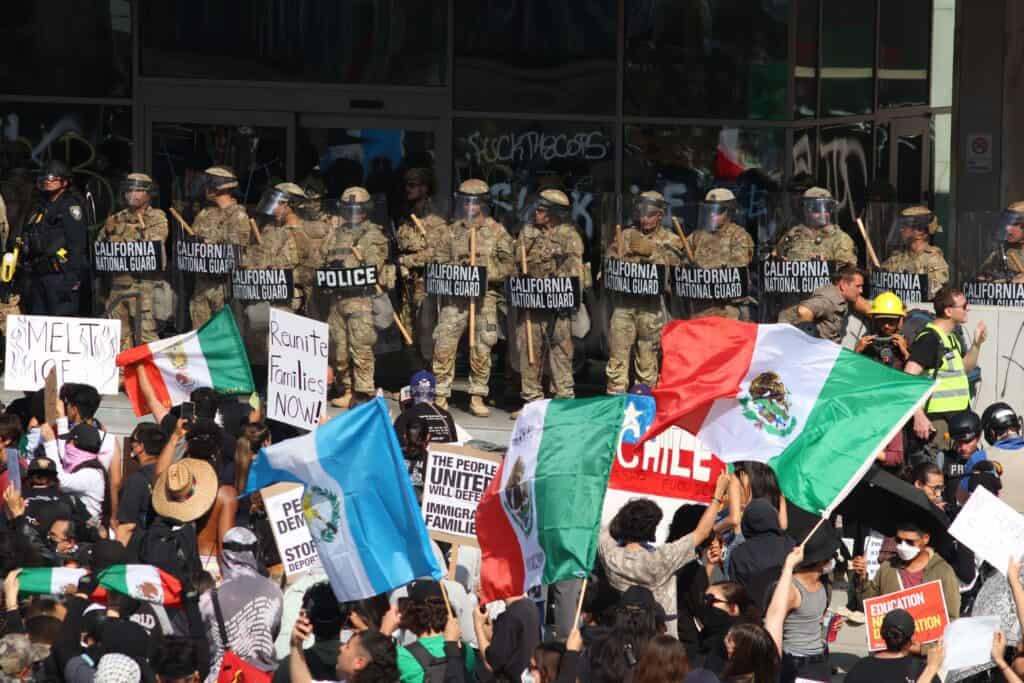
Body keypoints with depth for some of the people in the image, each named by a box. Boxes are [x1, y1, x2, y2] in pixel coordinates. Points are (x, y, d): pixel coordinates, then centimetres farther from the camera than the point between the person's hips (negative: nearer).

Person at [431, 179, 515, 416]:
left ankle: (477, 398, 10)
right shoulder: (451, 232, 11)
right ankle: (441, 396, 2)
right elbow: (437, 262, 10)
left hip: (485, 296, -1)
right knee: (444, 345, -5)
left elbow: (507, 265, 2)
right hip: (454, 296, 1)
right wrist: (457, 267, -9)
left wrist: (485, 272, -13)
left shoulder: (496, 231, 5)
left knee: (481, 349, 1)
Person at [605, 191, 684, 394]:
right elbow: (609, 260, 12)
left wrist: (651, 251, -16)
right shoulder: (626, 236, 16)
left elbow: (674, 263, -8)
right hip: (623, 303, 2)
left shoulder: (670, 242, 8)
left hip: (651, 307, -2)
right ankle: (615, 396, -1)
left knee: (647, 358, 2)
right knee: (617, 354, -4)